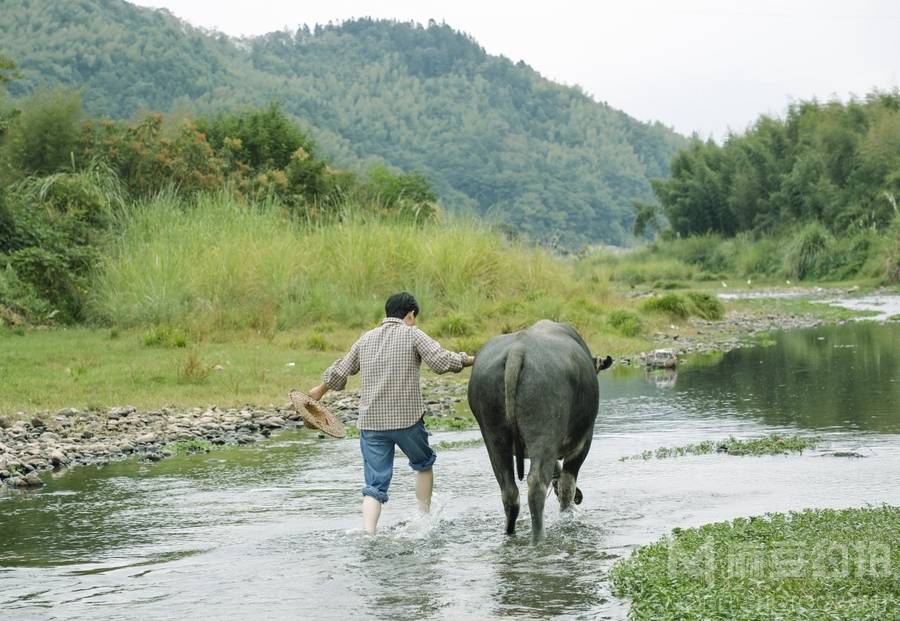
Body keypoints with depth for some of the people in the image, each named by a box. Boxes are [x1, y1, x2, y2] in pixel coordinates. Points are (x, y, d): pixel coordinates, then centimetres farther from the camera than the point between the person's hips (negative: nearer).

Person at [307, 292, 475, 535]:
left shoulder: (366, 339, 12)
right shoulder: (412, 334, -2)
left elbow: (339, 371, 21)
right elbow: (441, 361, -14)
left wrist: (321, 389, 38)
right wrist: (469, 360, 1)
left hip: (370, 422, 3)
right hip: (408, 419, -3)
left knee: (375, 485, 3)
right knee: (424, 463, 24)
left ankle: (368, 534, -14)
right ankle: (424, 518, 28)